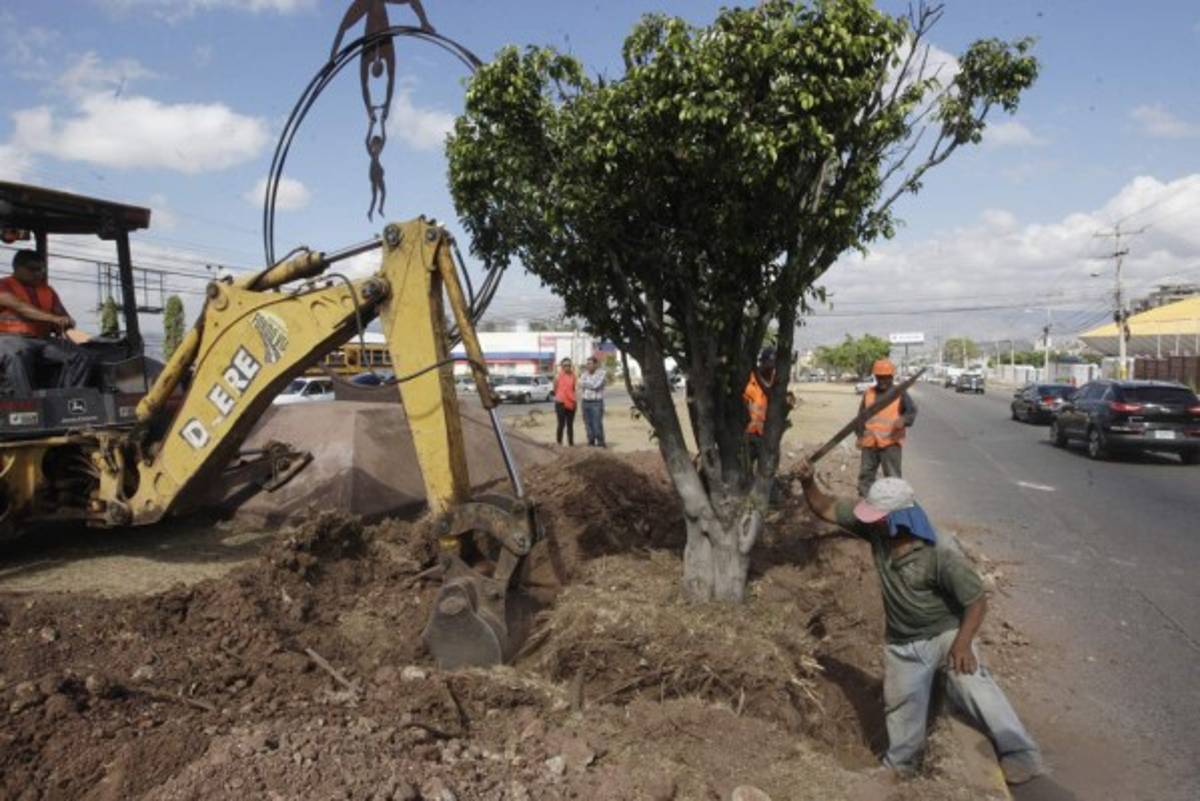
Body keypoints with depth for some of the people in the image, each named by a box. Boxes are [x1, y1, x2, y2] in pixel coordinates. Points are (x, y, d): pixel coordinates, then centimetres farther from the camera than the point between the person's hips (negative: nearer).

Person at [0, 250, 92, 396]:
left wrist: (60, 325, -6)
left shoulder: (47, 291, 22)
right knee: (18, 357, -41)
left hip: (43, 340, 5)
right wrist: (53, 318, -30)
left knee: (80, 358, -22)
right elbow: (21, 308, -15)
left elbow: (64, 317, 20)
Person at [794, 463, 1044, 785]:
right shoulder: (875, 530, -15)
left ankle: (1020, 755, -24)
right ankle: (897, 769, 40)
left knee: (970, 682, -32)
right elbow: (826, 509, -10)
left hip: (945, 633, -4)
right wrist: (808, 481, -28)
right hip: (902, 643, 5)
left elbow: (977, 600, -19)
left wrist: (963, 643, -30)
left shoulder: (940, 556, -27)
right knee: (902, 708, 18)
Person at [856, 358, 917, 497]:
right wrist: (860, 434, 11)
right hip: (869, 443, 4)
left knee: (892, 476, -1)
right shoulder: (868, 393, 11)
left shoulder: (900, 393, 0)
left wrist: (904, 420, -28)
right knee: (865, 474, 12)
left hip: (890, 442, -4)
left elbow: (912, 410, -7)